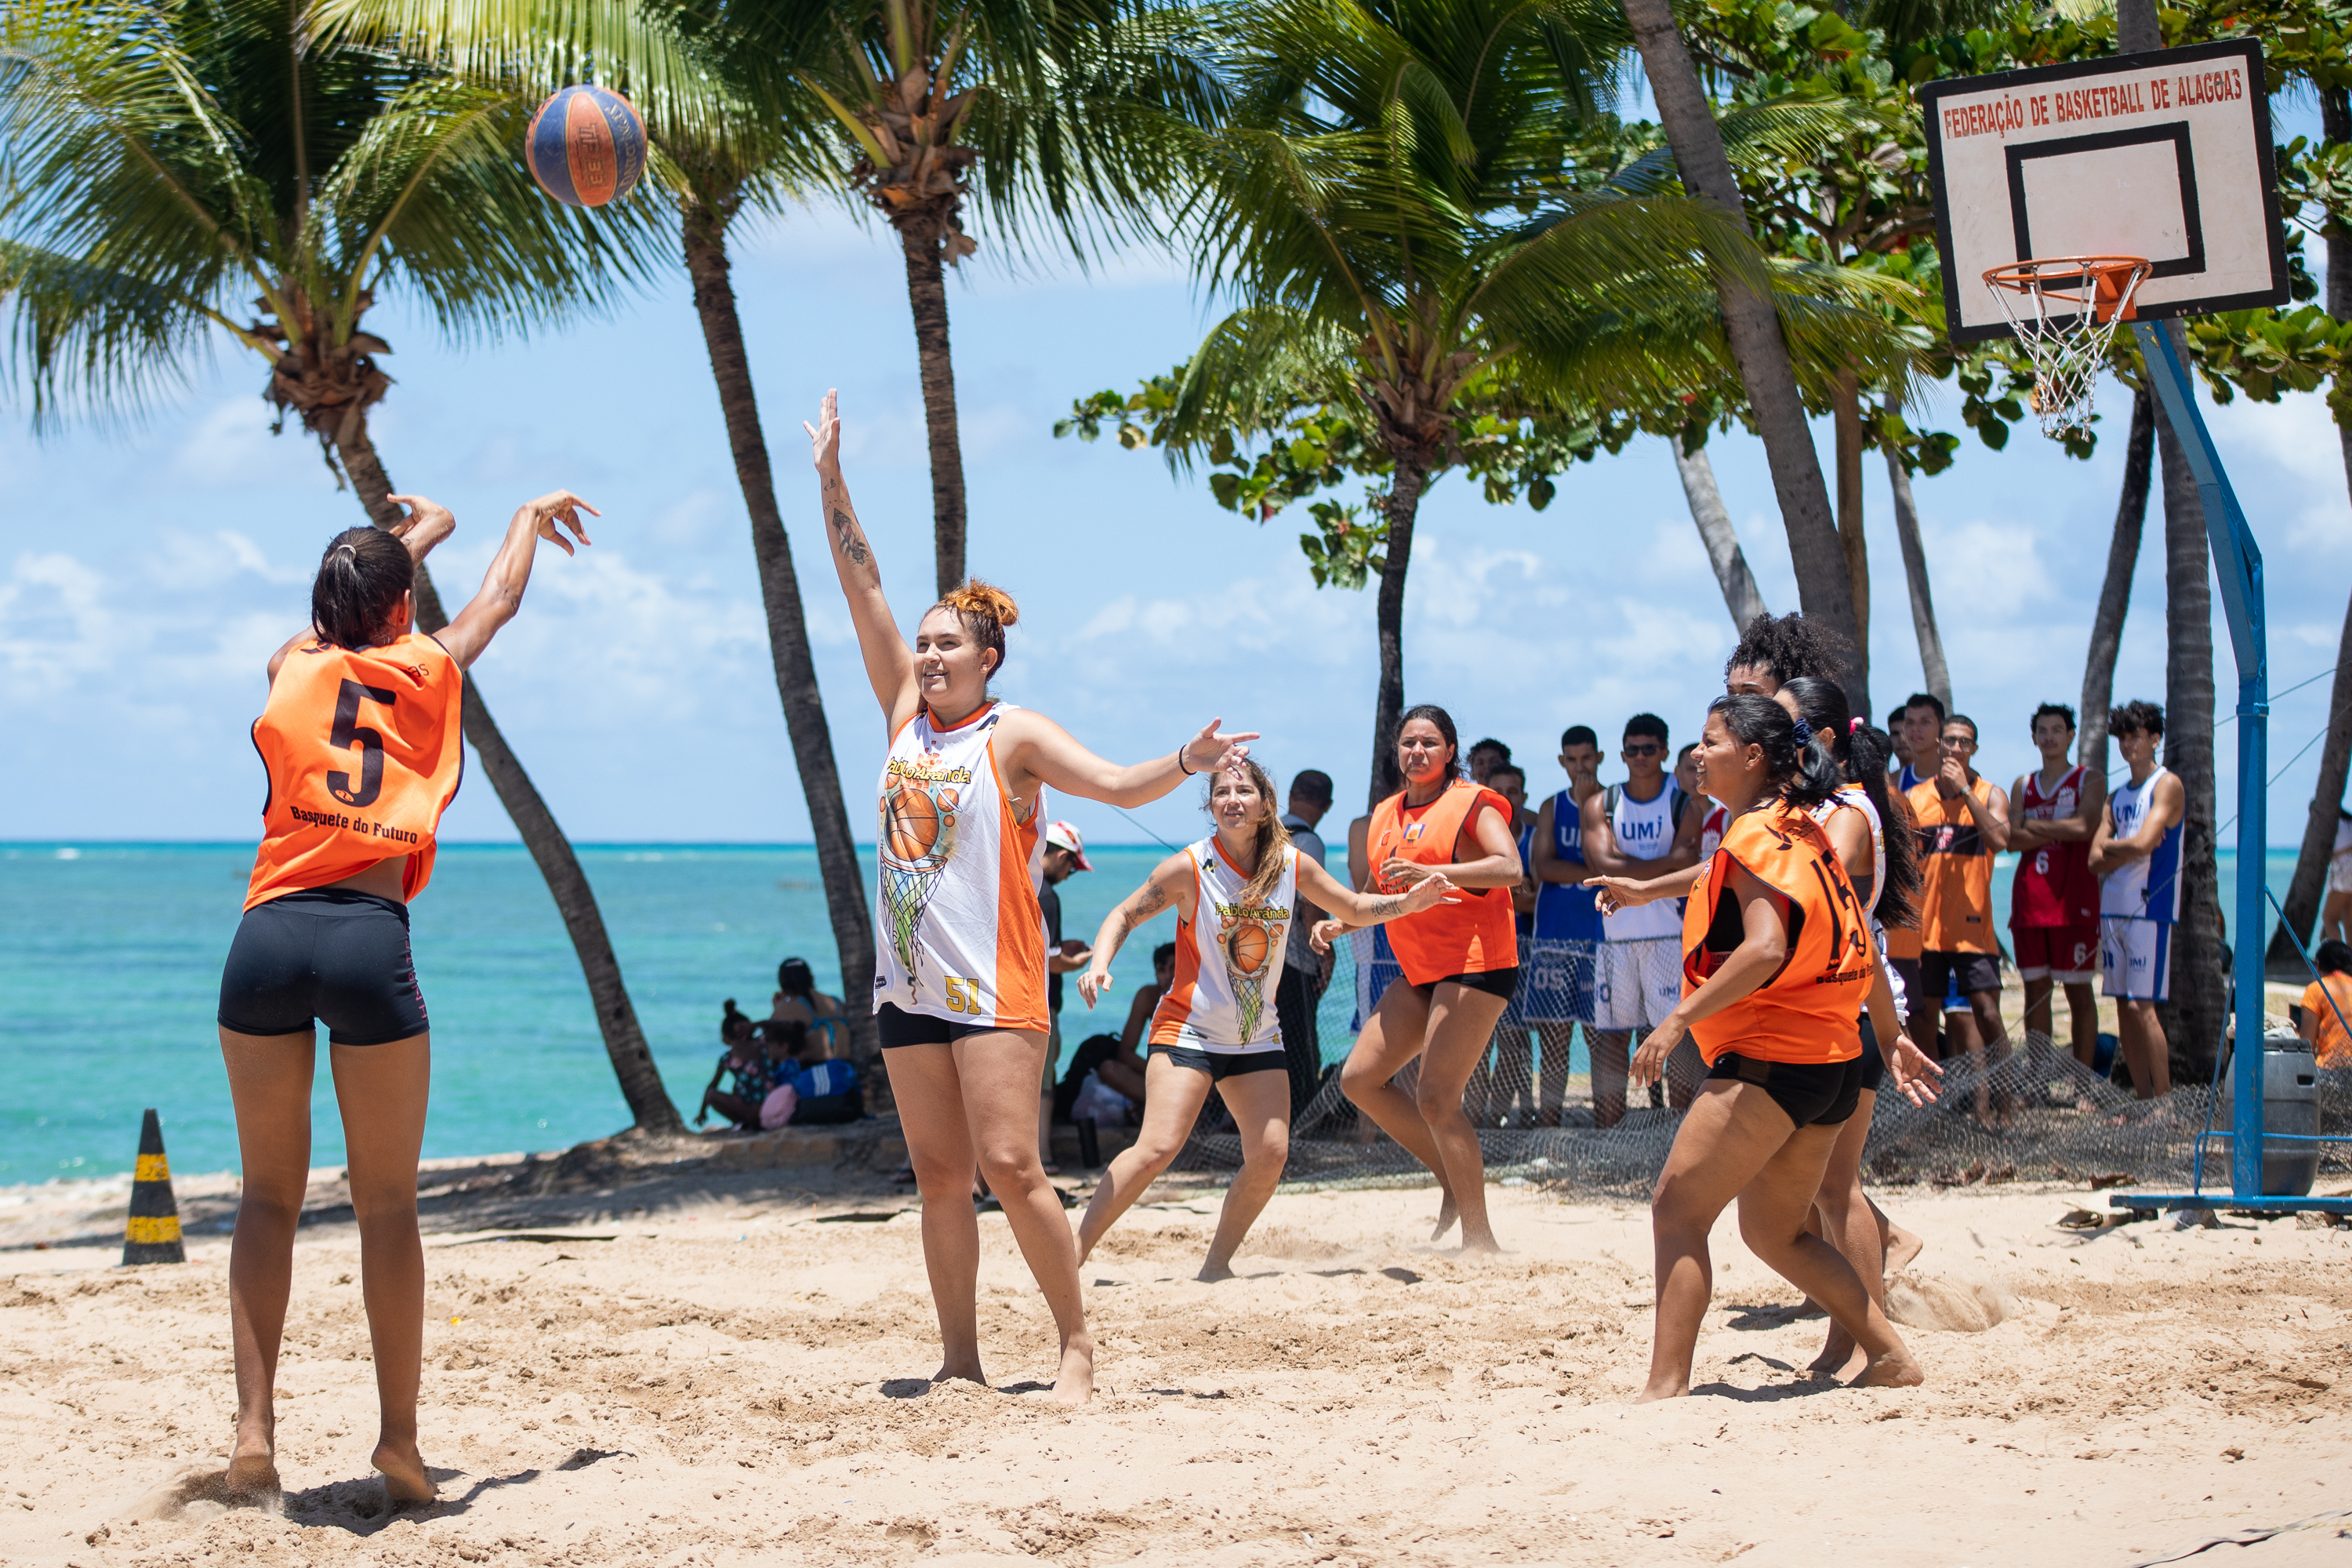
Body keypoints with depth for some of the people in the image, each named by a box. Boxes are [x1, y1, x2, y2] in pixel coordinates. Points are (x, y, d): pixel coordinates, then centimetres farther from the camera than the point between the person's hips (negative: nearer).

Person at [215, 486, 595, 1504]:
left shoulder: (292, 666, 16)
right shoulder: (426, 668, 12)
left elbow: (345, 609, 39)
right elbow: (500, 598, 32)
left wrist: (416, 534, 57)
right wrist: (531, 517, 52)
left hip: (268, 934, 2)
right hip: (368, 936, -2)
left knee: (269, 1193, 8)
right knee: (387, 1205, 4)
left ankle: (255, 1427, -2)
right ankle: (398, 1439, 5)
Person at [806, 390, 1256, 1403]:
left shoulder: (1014, 734, -3)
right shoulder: (907, 713, 11)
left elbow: (1119, 784, -11)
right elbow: (863, 589, 11)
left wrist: (1186, 765, -30)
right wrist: (830, 478, 9)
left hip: (992, 981, -6)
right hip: (907, 978, 6)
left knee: (1010, 1168, -12)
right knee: (938, 1177, 7)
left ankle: (1077, 1343, -2)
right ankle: (961, 1359, 12)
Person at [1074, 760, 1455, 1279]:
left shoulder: (1293, 866, -1)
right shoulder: (1189, 868, -12)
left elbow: (1355, 908, 12)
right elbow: (1126, 914, -4)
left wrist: (1406, 903, -6)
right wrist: (1099, 964, -22)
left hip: (1258, 1036, 5)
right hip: (1189, 1027, -5)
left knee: (1271, 1154, -7)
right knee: (1158, 1147, -20)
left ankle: (1217, 1264, 11)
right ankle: (1074, 1252, -12)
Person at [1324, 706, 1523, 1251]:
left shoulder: (1472, 802, -6)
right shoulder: (1385, 816, 16)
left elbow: (1509, 867, -23)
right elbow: (1377, 893, 29)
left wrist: (1430, 872, -30)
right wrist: (1338, 924, 10)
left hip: (1476, 964, -9)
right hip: (1420, 971, 9)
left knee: (1435, 1097, -15)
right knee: (1359, 1079, 4)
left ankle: (1479, 1236, -7)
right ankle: (1452, 1177, 15)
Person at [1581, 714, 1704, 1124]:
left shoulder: (1685, 803, 3)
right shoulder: (1600, 805, 8)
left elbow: (1685, 873, -9)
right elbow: (1605, 866, -7)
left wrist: (1626, 871, -9)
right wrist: (1668, 862, -9)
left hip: (1671, 933, -2)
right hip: (1615, 934, 2)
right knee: (1610, 1036, 2)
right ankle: (1606, 1130, 5)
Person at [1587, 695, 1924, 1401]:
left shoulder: (1757, 835, -13)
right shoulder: (1800, 832, 16)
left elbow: (1765, 948, -25)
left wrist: (1680, 1017, -25)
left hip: (1771, 1061, -10)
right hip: (1831, 1058, 10)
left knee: (1677, 1209, -10)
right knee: (1774, 1233, 20)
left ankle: (1666, 1385, -16)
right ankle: (1890, 1356, 20)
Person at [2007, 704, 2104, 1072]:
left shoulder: (2090, 781, 5)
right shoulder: (2023, 785, 16)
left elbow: (2084, 827, -13)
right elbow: (2012, 839, 2)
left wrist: (2034, 826, -4)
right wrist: (2060, 831, -9)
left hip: (2073, 899, -4)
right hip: (2029, 900, 4)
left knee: (2079, 991, -4)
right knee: (2036, 989, 4)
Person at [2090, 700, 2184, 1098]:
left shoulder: (2166, 785, -3)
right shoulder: (2117, 797, 18)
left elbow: (2143, 843, -16)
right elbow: (2096, 862, 9)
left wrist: (2109, 846, 2)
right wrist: (2129, 849, -7)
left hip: (2150, 909, -7)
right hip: (2113, 908, 7)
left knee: (2142, 1006, -12)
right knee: (2124, 1008, 5)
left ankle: (2164, 1100, -8)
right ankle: (2142, 1096, 9)